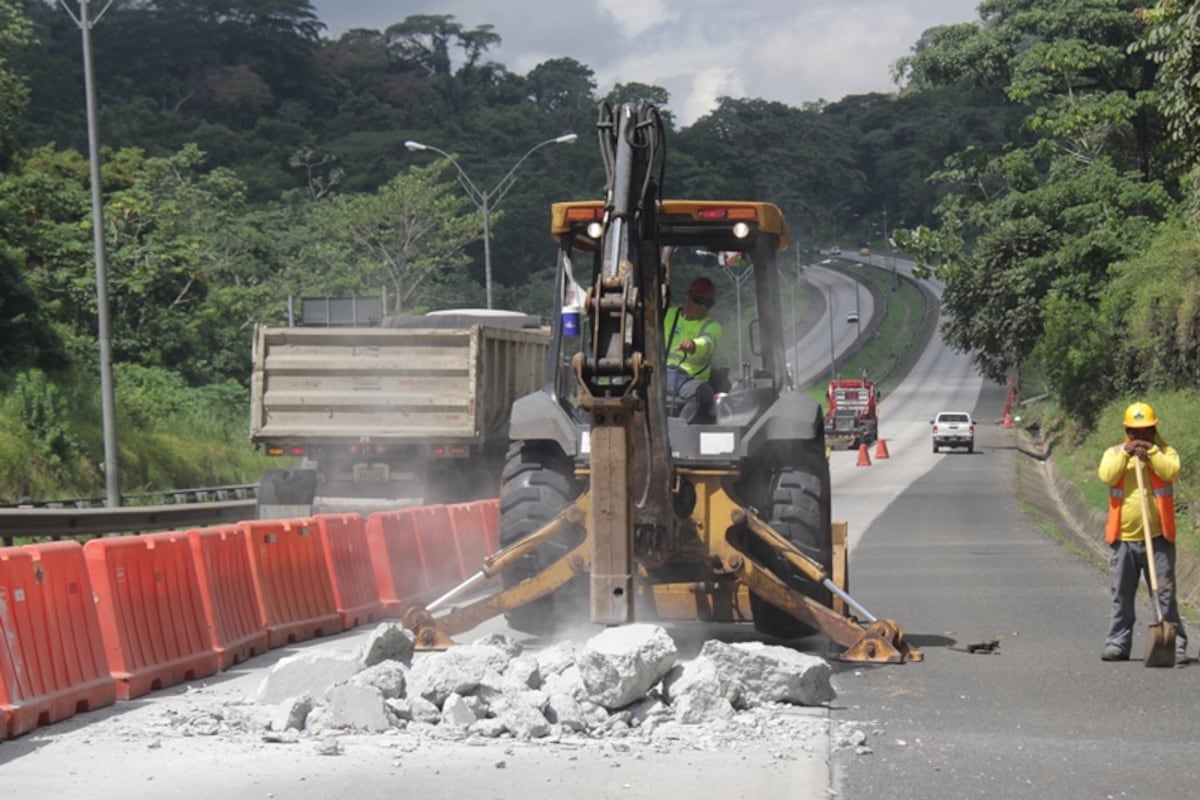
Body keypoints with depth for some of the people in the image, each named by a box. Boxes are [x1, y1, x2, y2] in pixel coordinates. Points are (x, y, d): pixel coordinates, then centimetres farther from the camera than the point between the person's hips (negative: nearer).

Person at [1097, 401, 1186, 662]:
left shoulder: (1164, 452, 5)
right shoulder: (1114, 453, 8)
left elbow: (1171, 471, -15)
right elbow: (1107, 476, -11)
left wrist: (1151, 452, -18)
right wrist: (1126, 453, -16)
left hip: (1158, 537, -1)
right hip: (1123, 538, 2)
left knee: (1165, 592, -1)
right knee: (1121, 595, 8)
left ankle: (1175, 644, 1)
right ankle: (1118, 643, 15)